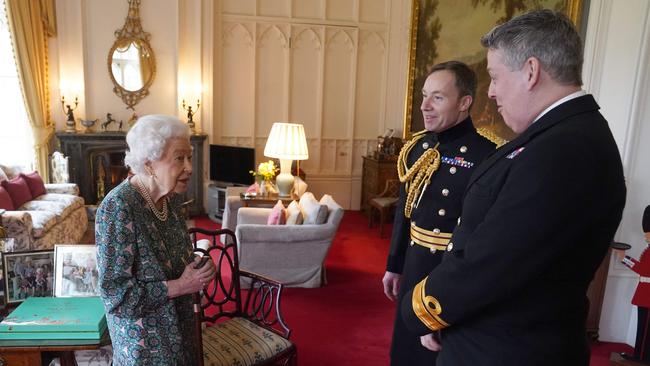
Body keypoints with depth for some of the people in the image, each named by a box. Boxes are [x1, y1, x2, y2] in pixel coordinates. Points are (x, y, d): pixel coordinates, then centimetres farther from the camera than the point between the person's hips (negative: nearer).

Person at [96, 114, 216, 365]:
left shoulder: (171, 198, -3)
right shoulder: (118, 207, -25)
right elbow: (115, 294, -25)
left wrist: (196, 269, -6)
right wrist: (181, 286, -24)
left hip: (178, 325, 7)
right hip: (143, 340, -7)